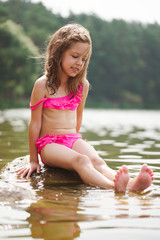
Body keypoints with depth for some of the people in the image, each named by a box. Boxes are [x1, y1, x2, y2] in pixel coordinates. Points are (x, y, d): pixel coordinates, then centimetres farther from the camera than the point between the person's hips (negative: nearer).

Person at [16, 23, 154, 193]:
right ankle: (116, 187, -61)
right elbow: (35, 123, -4)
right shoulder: (43, 85, -7)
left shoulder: (82, 85, 7)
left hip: (74, 140, 4)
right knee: (81, 161, -35)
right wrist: (33, 160, 0)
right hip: (49, 143, -4)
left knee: (97, 161, -29)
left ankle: (130, 184, -57)